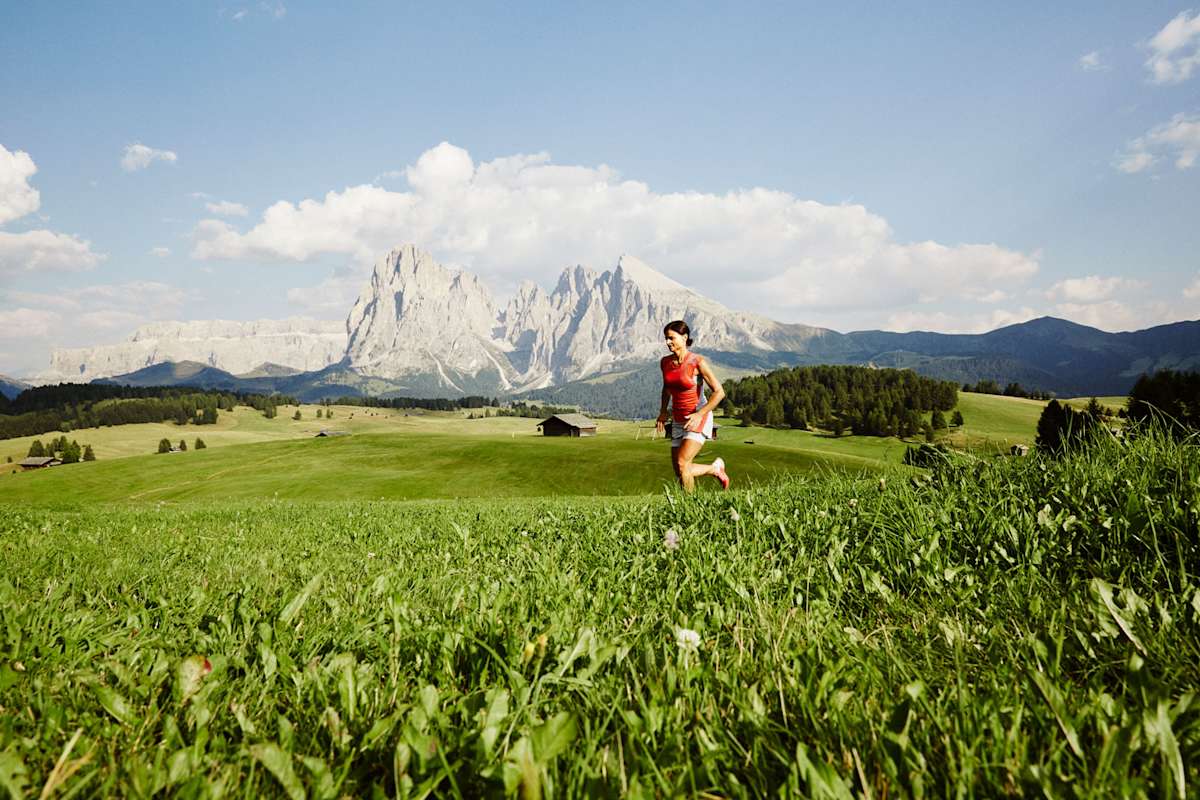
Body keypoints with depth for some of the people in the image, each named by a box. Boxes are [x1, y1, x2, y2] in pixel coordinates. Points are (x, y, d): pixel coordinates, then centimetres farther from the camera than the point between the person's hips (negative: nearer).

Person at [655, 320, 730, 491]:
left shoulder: (698, 362, -16)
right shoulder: (665, 362, 1)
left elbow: (719, 392, -15)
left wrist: (699, 414, -24)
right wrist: (663, 411, 10)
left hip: (699, 419, -6)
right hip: (678, 421, 7)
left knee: (682, 464, -21)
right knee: (679, 472, 6)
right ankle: (715, 468, 31)